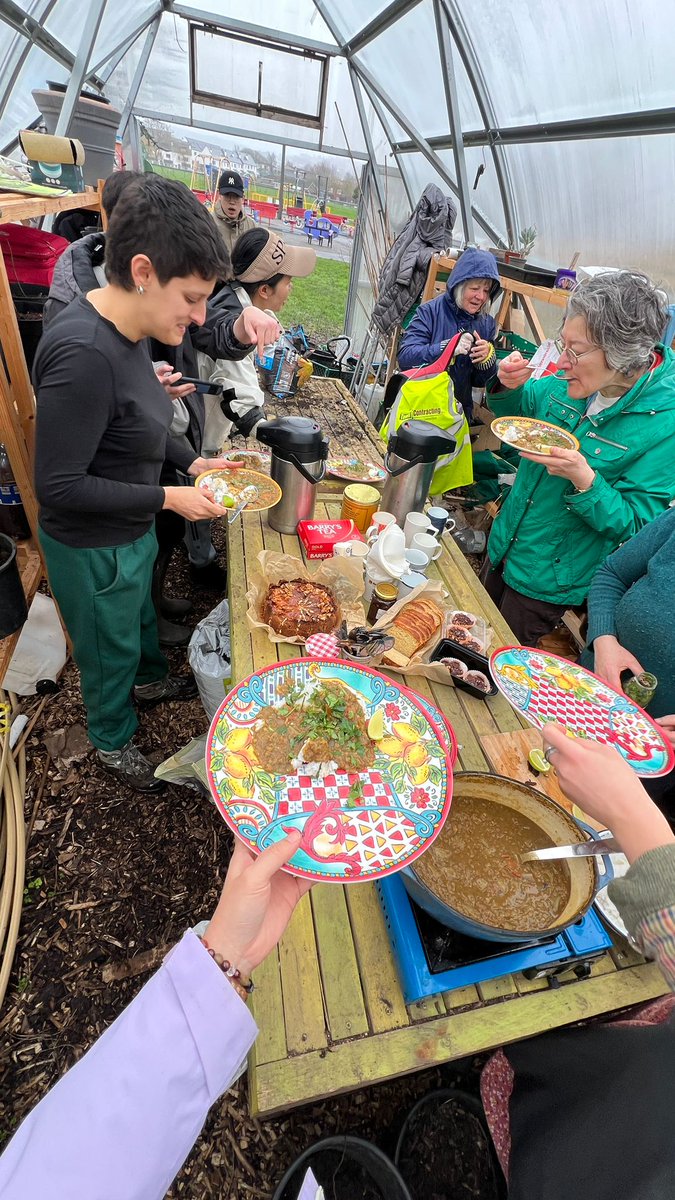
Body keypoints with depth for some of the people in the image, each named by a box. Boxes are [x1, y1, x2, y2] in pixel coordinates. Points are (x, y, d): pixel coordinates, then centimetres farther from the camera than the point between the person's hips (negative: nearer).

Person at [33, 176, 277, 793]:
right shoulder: (83, 355, -32)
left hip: (131, 533, 8)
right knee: (110, 649, 16)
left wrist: (190, 462, 0)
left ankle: (151, 679, 61)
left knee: (140, 617, 31)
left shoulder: (125, 331, -3)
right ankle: (113, 741, 45)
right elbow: (59, 487, -28)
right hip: (94, 550, -8)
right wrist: (168, 499, -24)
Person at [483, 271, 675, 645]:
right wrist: (509, 386, -12)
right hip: (504, 546, 6)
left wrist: (583, 479, -37)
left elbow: (633, 525, -21)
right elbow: (521, 408, 11)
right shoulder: (580, 379, -8)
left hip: (549, 582, -6)